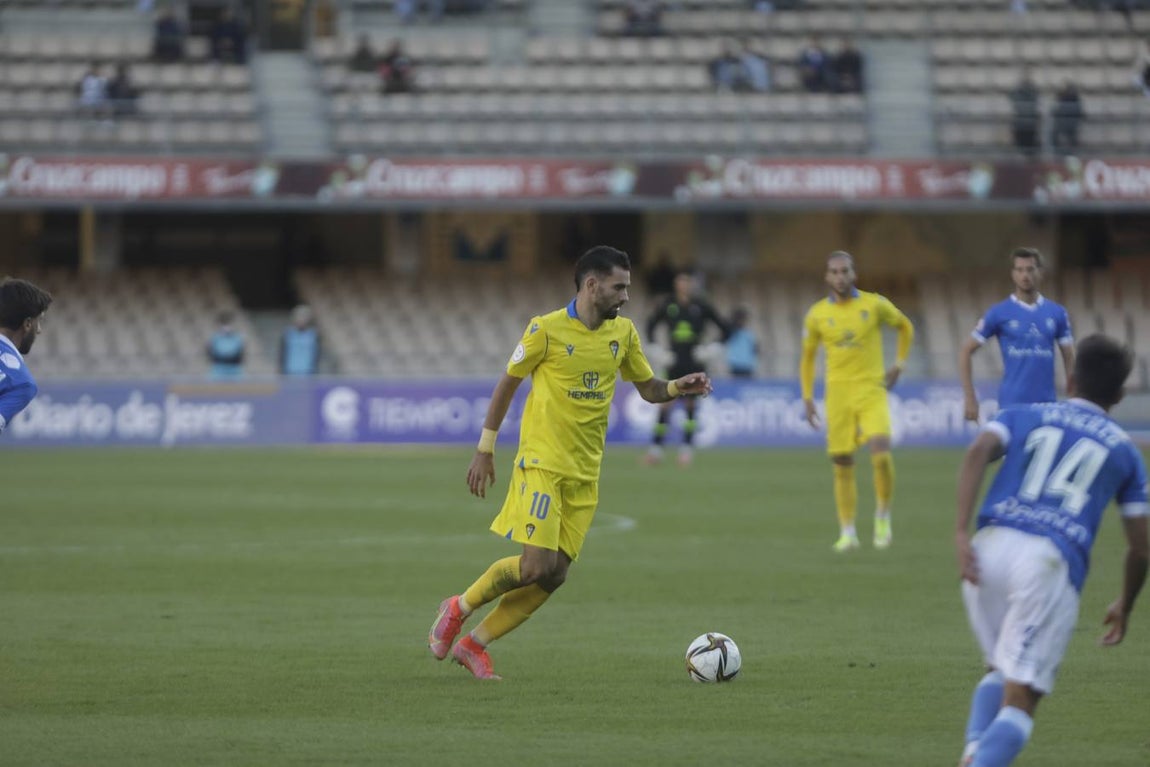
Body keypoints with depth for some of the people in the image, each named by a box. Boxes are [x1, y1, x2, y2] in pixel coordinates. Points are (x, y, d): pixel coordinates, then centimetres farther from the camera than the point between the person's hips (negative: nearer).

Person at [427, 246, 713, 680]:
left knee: (554, 575, 0)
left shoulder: (623, 333, 8)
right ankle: (459, 608, 8)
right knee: (535, 566, -17)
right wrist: (485, 450, 1)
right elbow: (507, 384, 1)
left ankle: (475, 645, 12)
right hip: (542, 464, -6)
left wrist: (680, 388, -6)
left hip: (585, 474, 6)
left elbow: (648, 389, 17)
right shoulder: (547, 330, -8)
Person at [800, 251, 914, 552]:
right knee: (842, 466, 1)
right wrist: (807, 397, 6)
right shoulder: (817, 315, 3)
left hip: (872, 391, -2)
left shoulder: (875, 304, 0)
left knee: (881, 454, -20)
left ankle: (883, 516, 1)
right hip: (838, 394, 2)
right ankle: (847, 533, 9)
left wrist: (899, 365, 6)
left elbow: (905, 327, 16)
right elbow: (808, 357, 14)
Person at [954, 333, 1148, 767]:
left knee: (1001, 669, 24)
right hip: (1052, 564, -2)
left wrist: (961, 532, -7)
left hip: (991, 547, 2)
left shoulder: (1022, 415, 22)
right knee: (1021, 697, -3)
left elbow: (978, 452, 0)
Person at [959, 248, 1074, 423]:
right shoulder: (999, 313, -1)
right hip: (1012, 406, -3)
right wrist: (970, 398, -4)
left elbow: (1069, 358, 12)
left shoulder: (1057, 313, 7)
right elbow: (966, 352, 3)